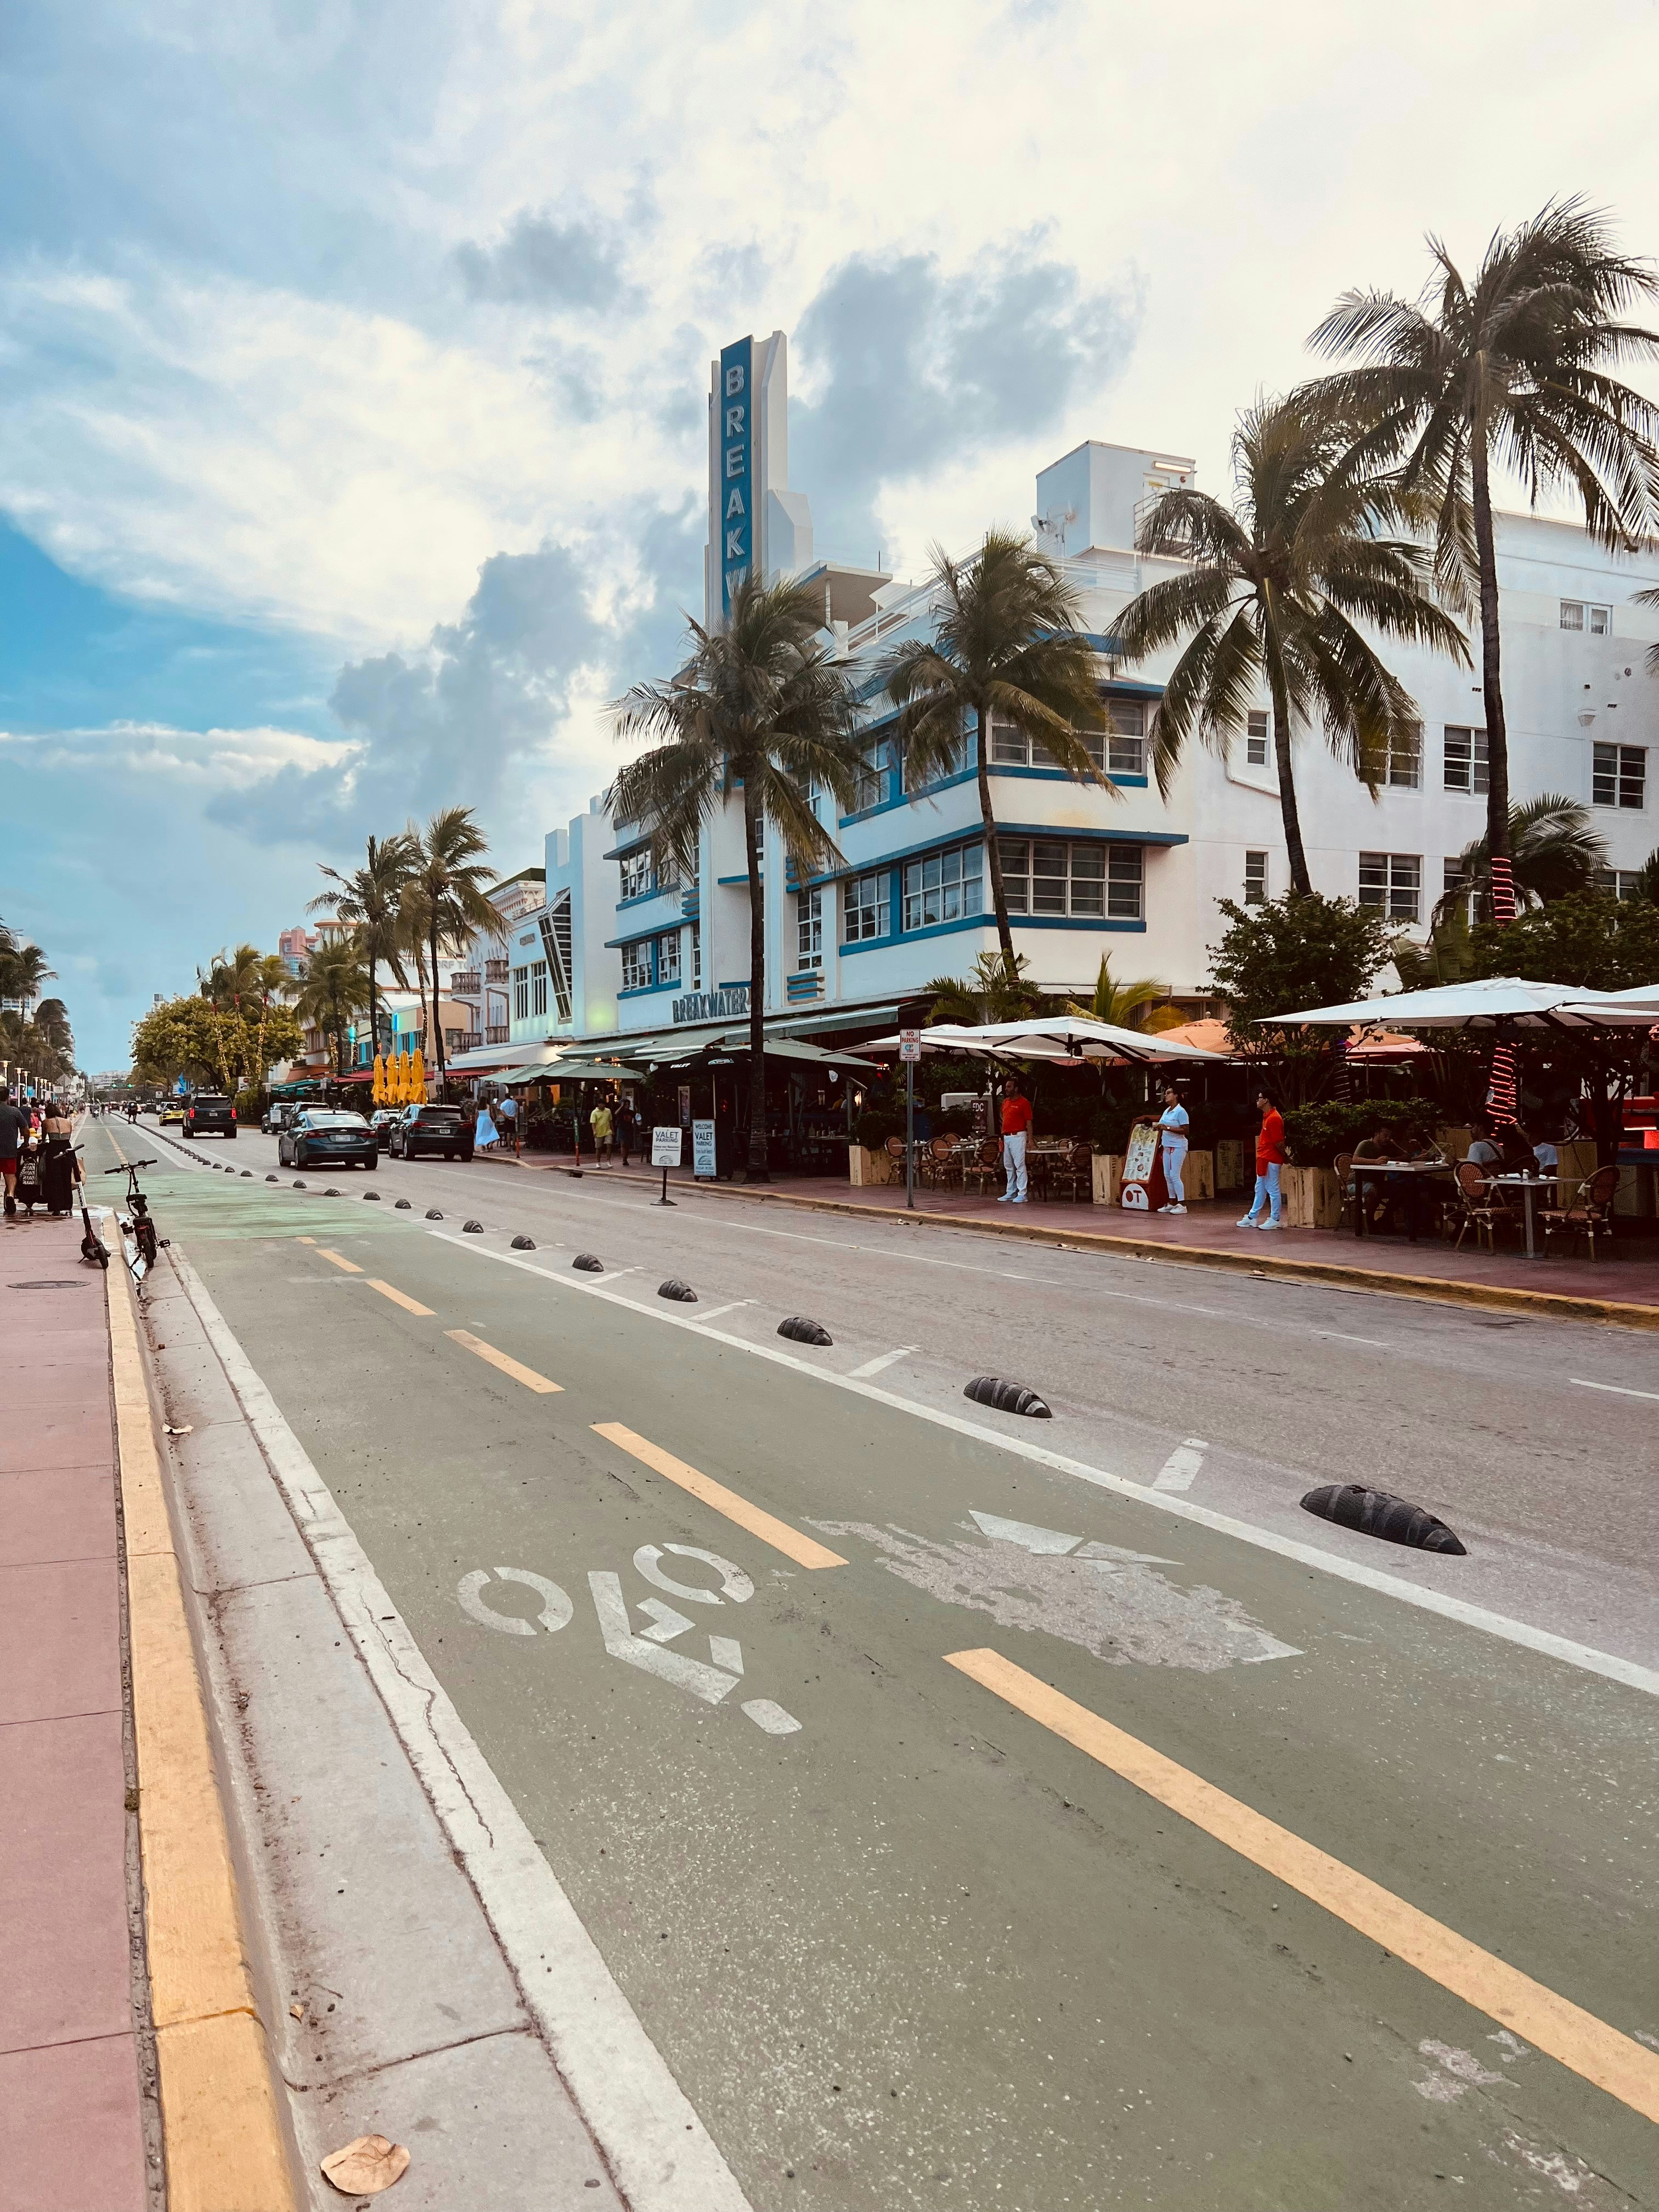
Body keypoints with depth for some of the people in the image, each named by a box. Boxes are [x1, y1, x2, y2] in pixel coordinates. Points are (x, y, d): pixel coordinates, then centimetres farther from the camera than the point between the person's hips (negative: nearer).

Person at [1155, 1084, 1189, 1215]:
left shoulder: (1180, 1111, -11)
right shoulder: (1166, 1111, 14)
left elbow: (1185, 1131, -18)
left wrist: (1168, 1128, -21)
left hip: (1178, 1147, -8)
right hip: (1167, 1146, 8)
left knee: (1174, 1176, -10)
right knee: (1167, 1175, 8)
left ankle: (1182, 1205, -6)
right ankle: (1172, 1203, 15)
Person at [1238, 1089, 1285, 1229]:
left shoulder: (1273, 1118, -20)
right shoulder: (1267, 1116, 14)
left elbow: (1279, 1142, -19)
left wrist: (1285, 1157, -10)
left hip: (1270, 1160, -11)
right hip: (1264, 1159, 11)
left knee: (1273, 1189, -3)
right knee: (1260, 1189, 15)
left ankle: (1275, 1220, 4)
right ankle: (1252, 1218, 22)